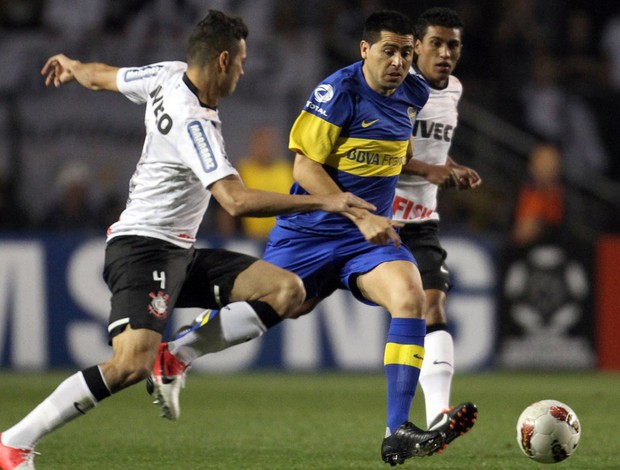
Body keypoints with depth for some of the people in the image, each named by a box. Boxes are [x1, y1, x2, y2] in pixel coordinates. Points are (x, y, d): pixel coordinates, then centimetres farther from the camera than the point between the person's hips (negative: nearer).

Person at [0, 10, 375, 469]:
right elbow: (237, 200, -30)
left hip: (180, 254, 10)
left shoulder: (168, 75, 4)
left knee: (287, 290, -3)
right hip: (142, 246, -10)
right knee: (133, 363, -27)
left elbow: (101, 77, 23)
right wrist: (324, 202, -27)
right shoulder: (193, 121, -23)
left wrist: (71, 65, 47)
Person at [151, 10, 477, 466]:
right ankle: (179, 352, 42)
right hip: (310, 230, -4)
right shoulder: (339, 91, -16)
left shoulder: (415, 94, 3)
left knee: (410, 296, -24)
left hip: (372, 233, 4)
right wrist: (361, 217, -22)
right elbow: (305, 167, -18)